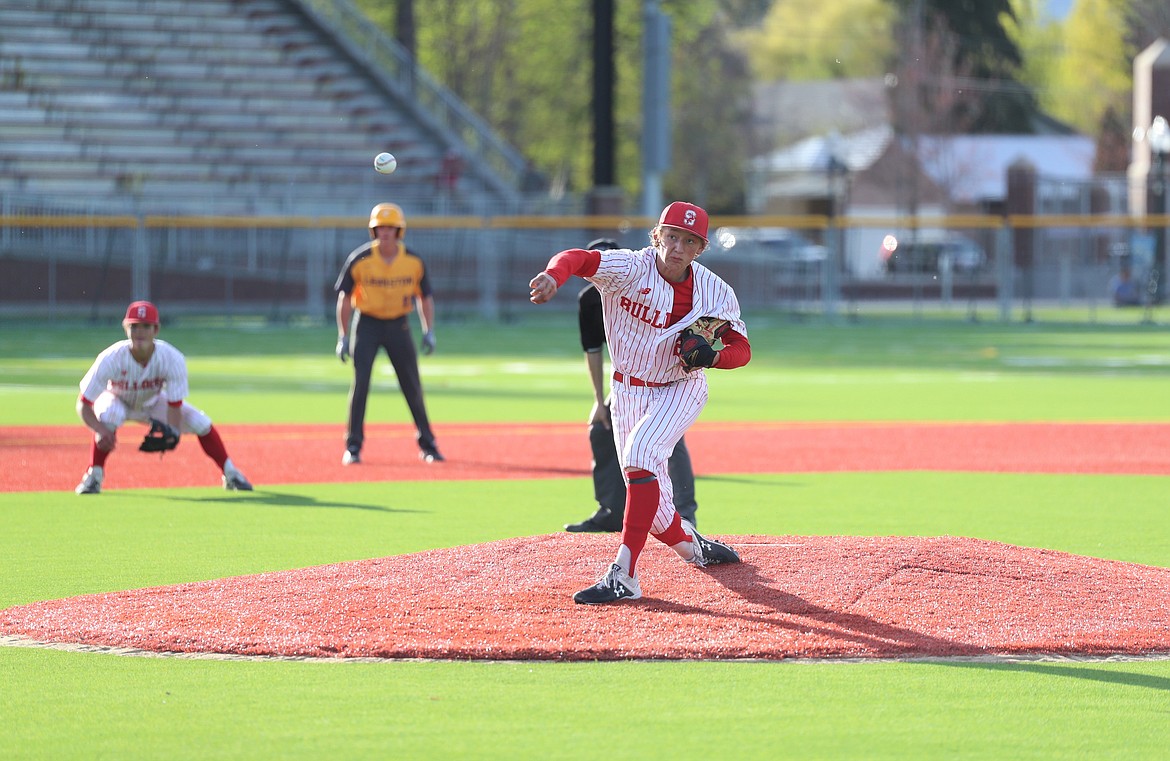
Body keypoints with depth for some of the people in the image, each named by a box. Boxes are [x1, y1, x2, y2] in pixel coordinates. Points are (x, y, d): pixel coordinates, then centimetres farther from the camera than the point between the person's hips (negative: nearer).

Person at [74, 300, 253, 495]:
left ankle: (230, 473, 7)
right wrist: (100, 430, -52)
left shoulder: (173, 359, -33)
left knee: (200, 422, -14)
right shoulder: (111, 359, -37)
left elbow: (175, 406, -28)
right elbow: (83, 406, -33)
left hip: (153, 404, 2)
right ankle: (94, 476, -20)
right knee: (109, 416, -37)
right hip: (118, 401, -2)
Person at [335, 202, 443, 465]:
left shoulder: (413, 261, -7)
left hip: (398, 325, 2)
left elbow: (425, 297, 5)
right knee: (360, 382, -12)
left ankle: (427, 444, 16)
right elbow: (344, 298, -5)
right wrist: (343, 338, -7)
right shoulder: (359, 259, -13)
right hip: (367, 324, -2)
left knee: (412, 385, 4)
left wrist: (429, 332, -5)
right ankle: (353, 446, -5)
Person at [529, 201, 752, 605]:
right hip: (627, 391, 2)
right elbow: (579, 258, -35)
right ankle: (692, 545, 40)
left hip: (680, 390, -2)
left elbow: (741, 349, -2)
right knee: (651, 504, 5)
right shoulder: (630, 269, -19)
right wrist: (553, 275, -59)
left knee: (640, 455, -30)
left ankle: (624, 575, -33)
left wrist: (712, 356, -26)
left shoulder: (716, 293, -13)